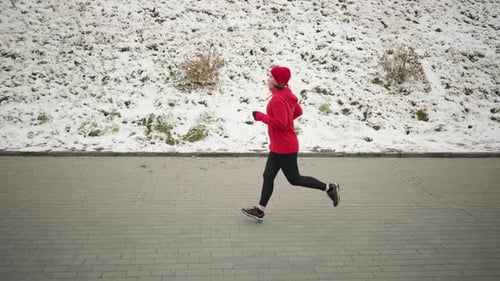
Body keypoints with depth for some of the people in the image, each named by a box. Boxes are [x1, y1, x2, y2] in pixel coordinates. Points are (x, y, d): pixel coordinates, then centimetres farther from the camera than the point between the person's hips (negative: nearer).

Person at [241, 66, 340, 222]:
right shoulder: (286, 95, 7)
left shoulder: (277, 99, -22)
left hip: (284, 147, -10)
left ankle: (329, 188, 15)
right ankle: (260, 211, 16)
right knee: (268, 176, 10)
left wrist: (261, 116, -18)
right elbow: (298, 111, 18)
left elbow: (281, 123, -27)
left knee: (294, 179, 4)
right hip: (277, 146, 10)